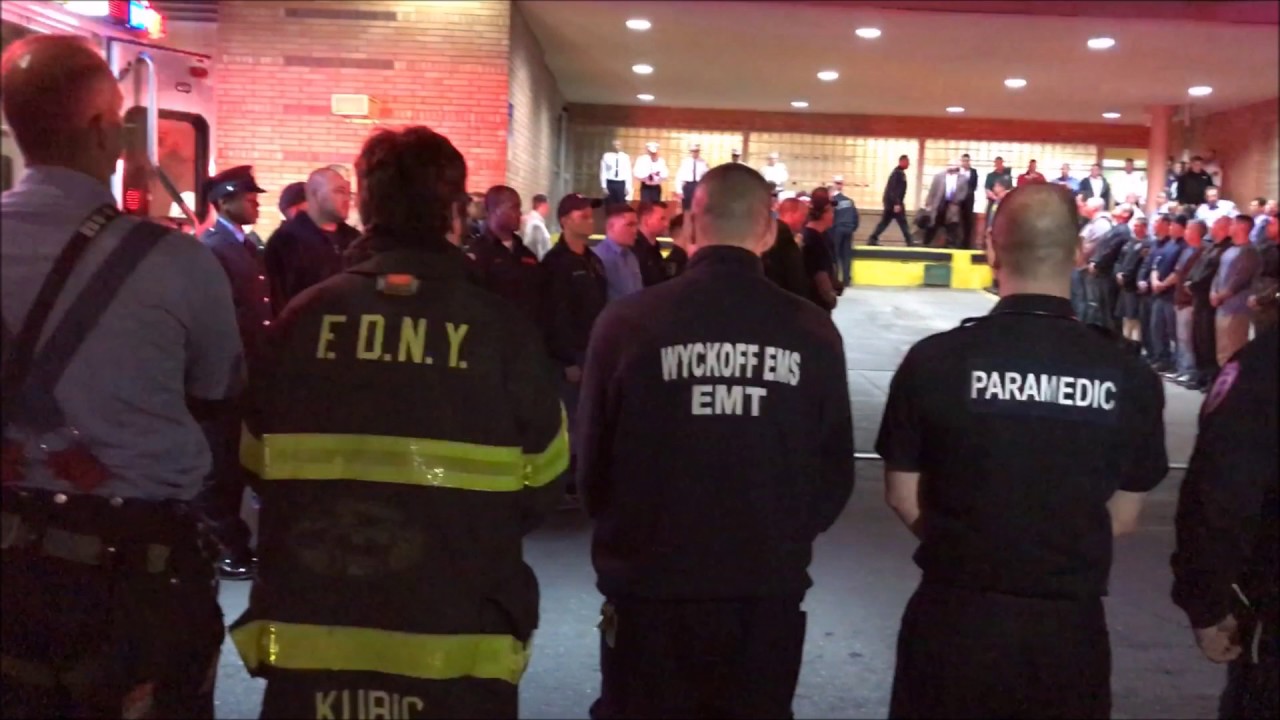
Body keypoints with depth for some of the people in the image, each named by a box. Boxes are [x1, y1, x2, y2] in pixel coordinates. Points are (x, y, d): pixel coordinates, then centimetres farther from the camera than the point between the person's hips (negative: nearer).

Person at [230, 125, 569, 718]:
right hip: (456, 641, -1)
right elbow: (542, 483, -2)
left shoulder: (304, 317, -5)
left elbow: (258, 463, 4)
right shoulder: (502, 329, -10)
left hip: (311, 632, 2)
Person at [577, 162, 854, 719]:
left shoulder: (627, 322, -12)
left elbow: (593, 458, -4)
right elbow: (836, 468, 0)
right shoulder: (813, 332, -7)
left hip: (650, 582, -1)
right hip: (768, 588, 2)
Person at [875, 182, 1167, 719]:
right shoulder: (1130, 376, -8)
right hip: (1070, 622, 2)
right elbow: (1124, 515, 3)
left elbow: (903, 496, -2)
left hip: (953, 613, -1)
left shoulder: (935, 359, -12)